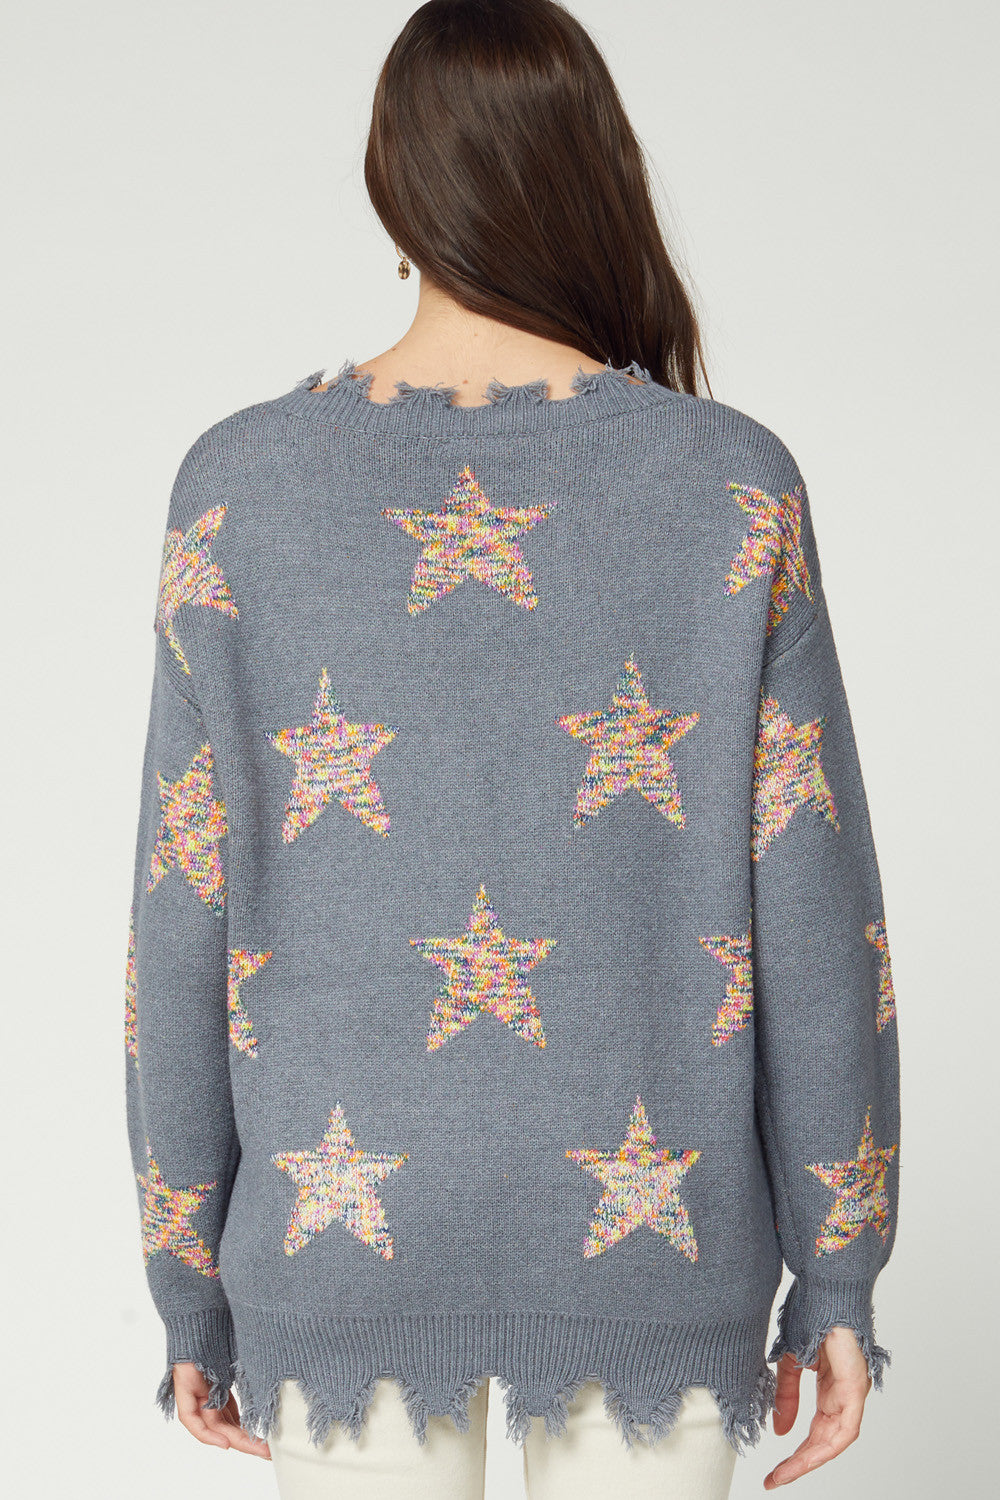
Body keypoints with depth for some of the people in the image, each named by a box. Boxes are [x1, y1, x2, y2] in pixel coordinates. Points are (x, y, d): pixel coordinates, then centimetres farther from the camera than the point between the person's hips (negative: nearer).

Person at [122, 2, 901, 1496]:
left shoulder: (241, 485, -8)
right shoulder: (733, 485, -8)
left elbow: (188, 923, -5)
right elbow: (815, 921, -8)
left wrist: (192, 1291, 6)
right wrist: (838, 1280, 3)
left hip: (347, 1237, 0)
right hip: (647, 1250, 0)